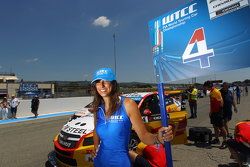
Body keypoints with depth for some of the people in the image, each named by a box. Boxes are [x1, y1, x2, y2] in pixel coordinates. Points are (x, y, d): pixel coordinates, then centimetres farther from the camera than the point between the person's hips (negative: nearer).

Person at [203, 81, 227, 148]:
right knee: (215, 126, 16)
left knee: (221, 127, -2)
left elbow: (221, 102, -21)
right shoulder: (211, 92, 11)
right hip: (213, 112, 9)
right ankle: (216, 139, 28)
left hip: (218, 112, -9)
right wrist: (211, 111, 18)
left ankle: (224, 141, 7)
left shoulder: (216, 91, -17)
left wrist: (220, 110, -16)